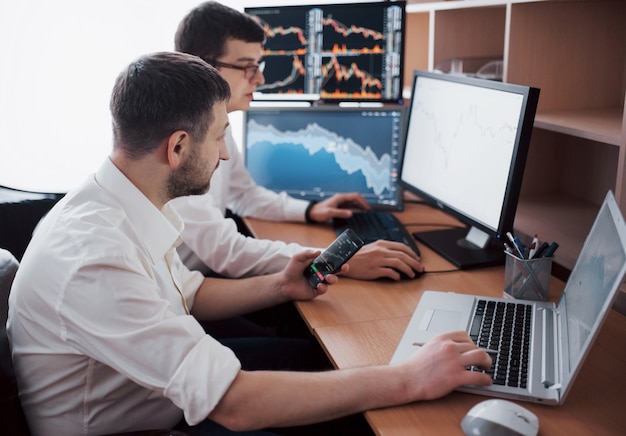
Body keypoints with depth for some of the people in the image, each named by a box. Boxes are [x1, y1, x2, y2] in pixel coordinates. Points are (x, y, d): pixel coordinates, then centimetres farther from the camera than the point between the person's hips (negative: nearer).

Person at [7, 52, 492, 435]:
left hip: (168, 388, 9)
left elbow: (186, 294, 13)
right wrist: (410, 379, -33)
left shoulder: (124, 206, -5)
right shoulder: (93, 258, -35)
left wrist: (280, 285, -1)